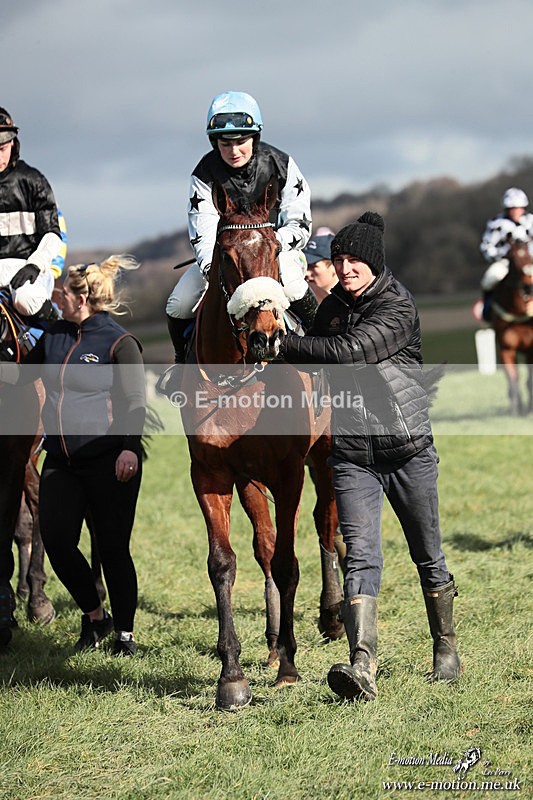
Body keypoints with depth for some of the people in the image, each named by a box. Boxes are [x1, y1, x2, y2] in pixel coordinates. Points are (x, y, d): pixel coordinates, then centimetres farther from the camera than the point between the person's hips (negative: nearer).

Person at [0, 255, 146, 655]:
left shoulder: (120, 343, -8)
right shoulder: (55, 336, 11)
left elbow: (135, 403, -12)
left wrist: (129, 447, -23)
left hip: (108, 461, -6)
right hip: (61, 461, 6)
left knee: (113, 548, 1)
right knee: (57, 542, 0)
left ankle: (125, 633, 15)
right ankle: (95, 616, 22)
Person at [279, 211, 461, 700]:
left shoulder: (399, 307, -10)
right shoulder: (332, 307, 9)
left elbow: (350, 351, -23)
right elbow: (317, 365, 25)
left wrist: (287, 344, -18)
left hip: (409, 449, -3)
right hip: (352, 454, 3)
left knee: (428, 555, 11)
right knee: (361, 555, -12)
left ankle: (446, 649, 31)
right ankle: (363, 668, -24)